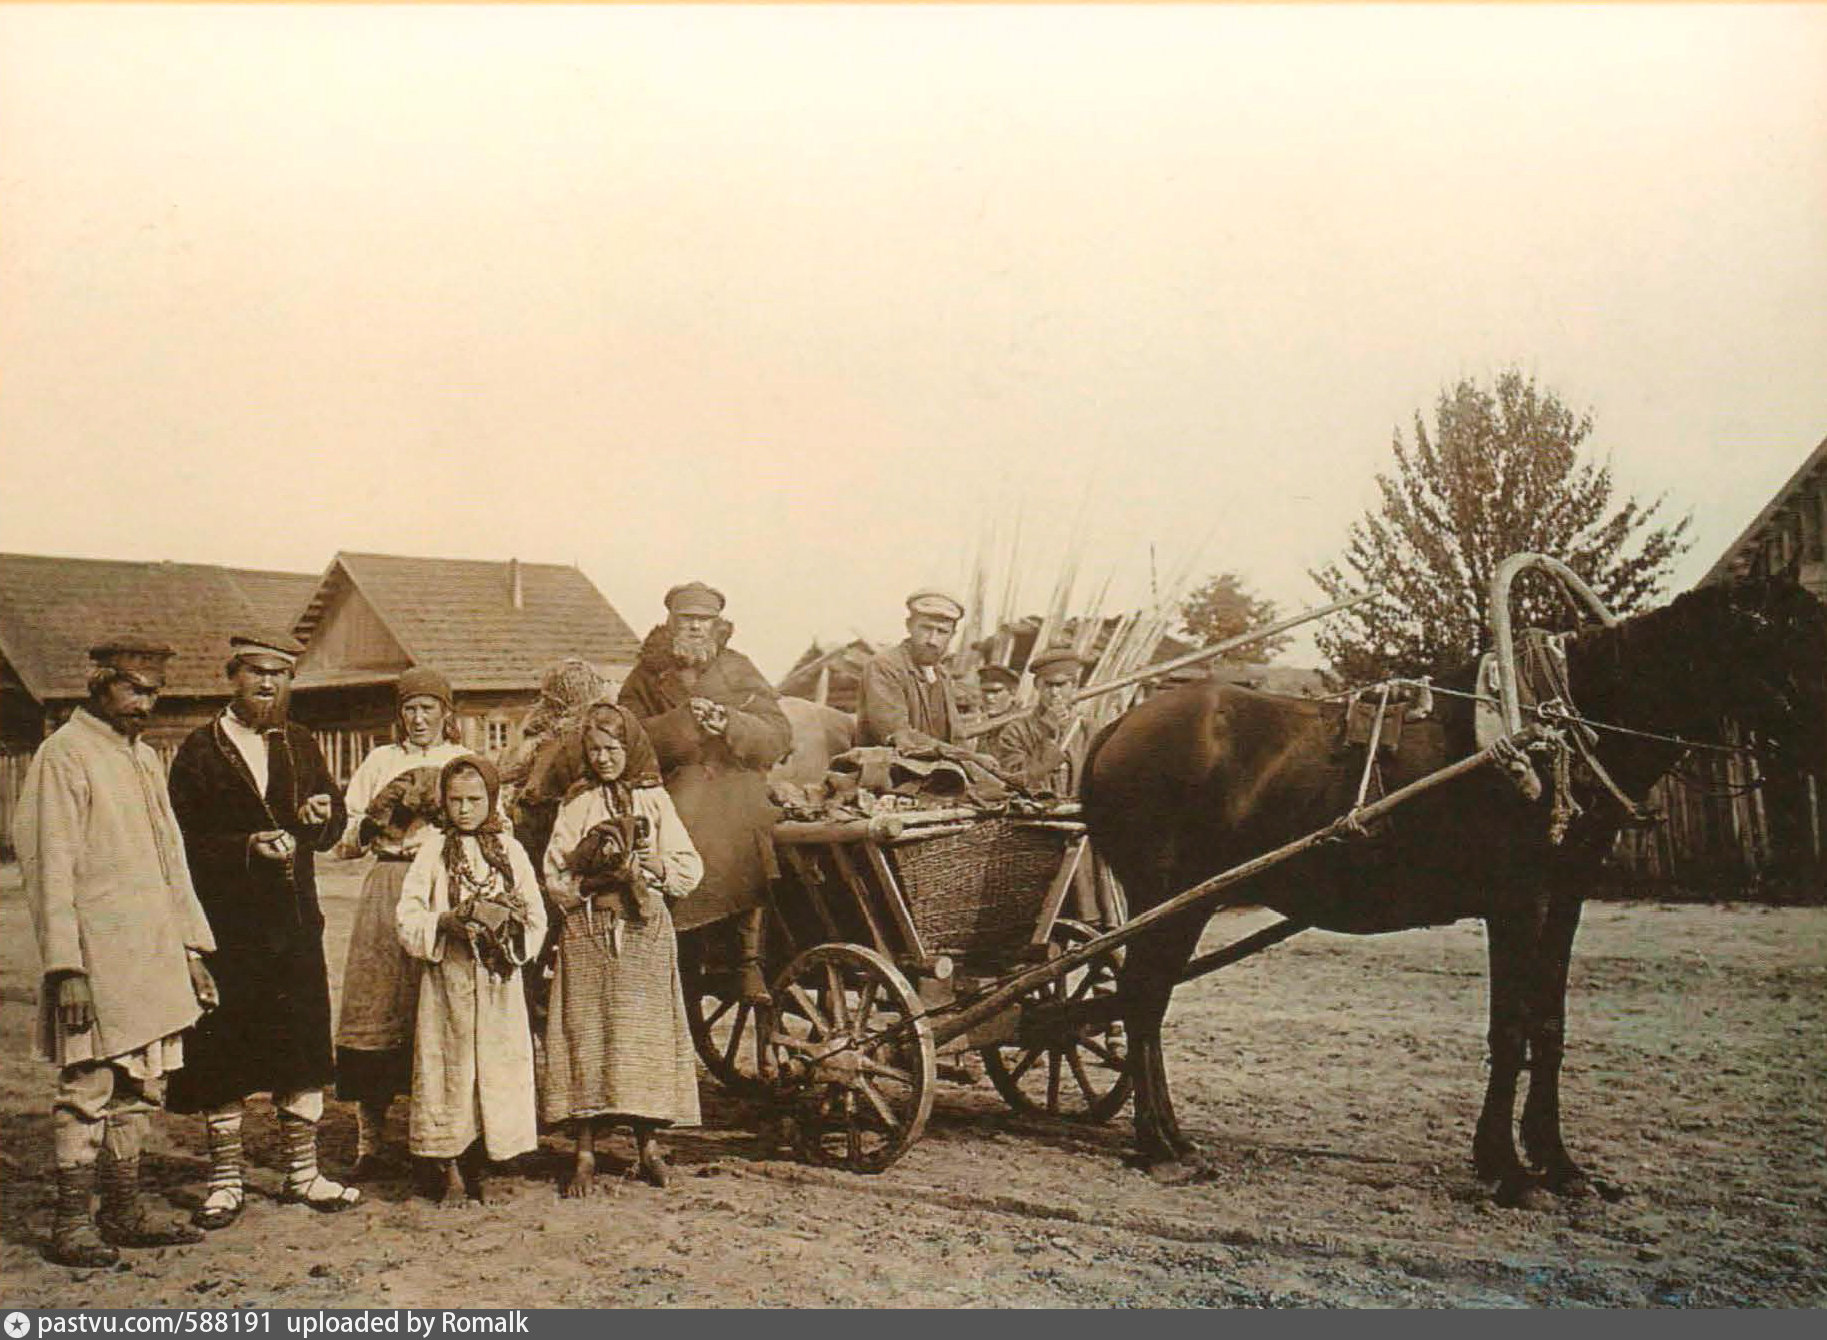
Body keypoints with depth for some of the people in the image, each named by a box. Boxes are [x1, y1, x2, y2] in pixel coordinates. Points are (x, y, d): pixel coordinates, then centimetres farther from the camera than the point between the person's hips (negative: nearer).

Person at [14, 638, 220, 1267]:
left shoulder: (144, 758, 16)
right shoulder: (62, 755, -8)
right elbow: (50, 867, -12)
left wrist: (191, 948, 16)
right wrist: (66, 967, -17)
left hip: (154, 954, 8)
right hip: (97, 955, -8)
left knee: (140, 1089, 11)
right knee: (88, 1086, -2)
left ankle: (125, 1212, 20)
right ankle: (70, 1222, 8)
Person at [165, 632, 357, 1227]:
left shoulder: (300, 744, 12)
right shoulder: (199, 750, -3)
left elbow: (333, 829, 11)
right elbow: (186, 842, -9)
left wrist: (319, 817, -10)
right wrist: (248, 848, -22)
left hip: (296, 922, 4)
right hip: (226, 927, -4)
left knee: (303, 1049, 10)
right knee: (223, 1059, 4)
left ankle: (303, 1173, 23)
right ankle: (225, 1180, 18)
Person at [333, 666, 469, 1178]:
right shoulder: (380, 761, 17)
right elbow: (348, 843, 13)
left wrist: (447, 810, -6)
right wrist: (379, 812, -5)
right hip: (389, 894, 1)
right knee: (377, 1012, -6)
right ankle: (368, 1142, 0)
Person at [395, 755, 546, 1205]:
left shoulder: (511, 851, 7)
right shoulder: (433, 853, 4)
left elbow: (536, 919, 7)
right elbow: (407, 920, -1)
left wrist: (507, 926, -12)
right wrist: (446, 923, -17)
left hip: (499, 982, 1)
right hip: (448, 980, -1)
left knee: (496, 1070, 3)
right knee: (449, 1071, 0)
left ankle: (479, 1168, 17)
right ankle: (449, 1170, 13)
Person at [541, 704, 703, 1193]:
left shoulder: (654, 799, 9)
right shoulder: (576, 804, 10)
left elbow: (689, 869, 5)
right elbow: (555, 877, 4)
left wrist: (648, 867, -10)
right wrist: (593, 881, -12)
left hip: (645, 932, 0)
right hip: (588, 932, 0)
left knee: (645, 1032, 1)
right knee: (587, 1033, -4)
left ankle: (648, 1143, 11)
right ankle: (585, 1152, 2)